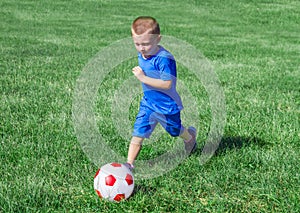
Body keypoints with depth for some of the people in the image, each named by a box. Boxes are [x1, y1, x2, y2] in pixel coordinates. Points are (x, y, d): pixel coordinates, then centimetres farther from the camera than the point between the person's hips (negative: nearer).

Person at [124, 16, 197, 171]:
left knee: (174, 130, 22)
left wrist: (143, 78, -33)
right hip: (148, 103, 6)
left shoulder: (164, 58, -30)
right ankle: (129, 163, -1)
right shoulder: (141, 55, -4)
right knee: (138, 133, -5)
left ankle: (190, 136, 54)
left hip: (167, 106, -6)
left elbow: (166, 84, -33)